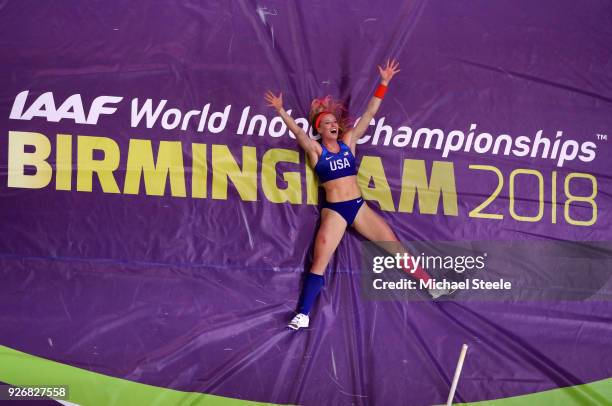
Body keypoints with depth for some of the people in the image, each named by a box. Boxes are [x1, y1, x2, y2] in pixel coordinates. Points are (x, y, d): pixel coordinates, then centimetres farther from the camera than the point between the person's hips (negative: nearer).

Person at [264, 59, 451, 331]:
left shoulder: (348, 142, 7)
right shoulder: (315, 150, 0)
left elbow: (369, 113, 4)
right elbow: (297, 131, -16)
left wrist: (383, 83, -1)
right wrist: (280, 110, -30)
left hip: (359, 206, 3)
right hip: (333, 211, -3)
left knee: (395, 247, 4)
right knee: (319, 263, -11)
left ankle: (432, 287, 12)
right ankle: (303, 315, -14)